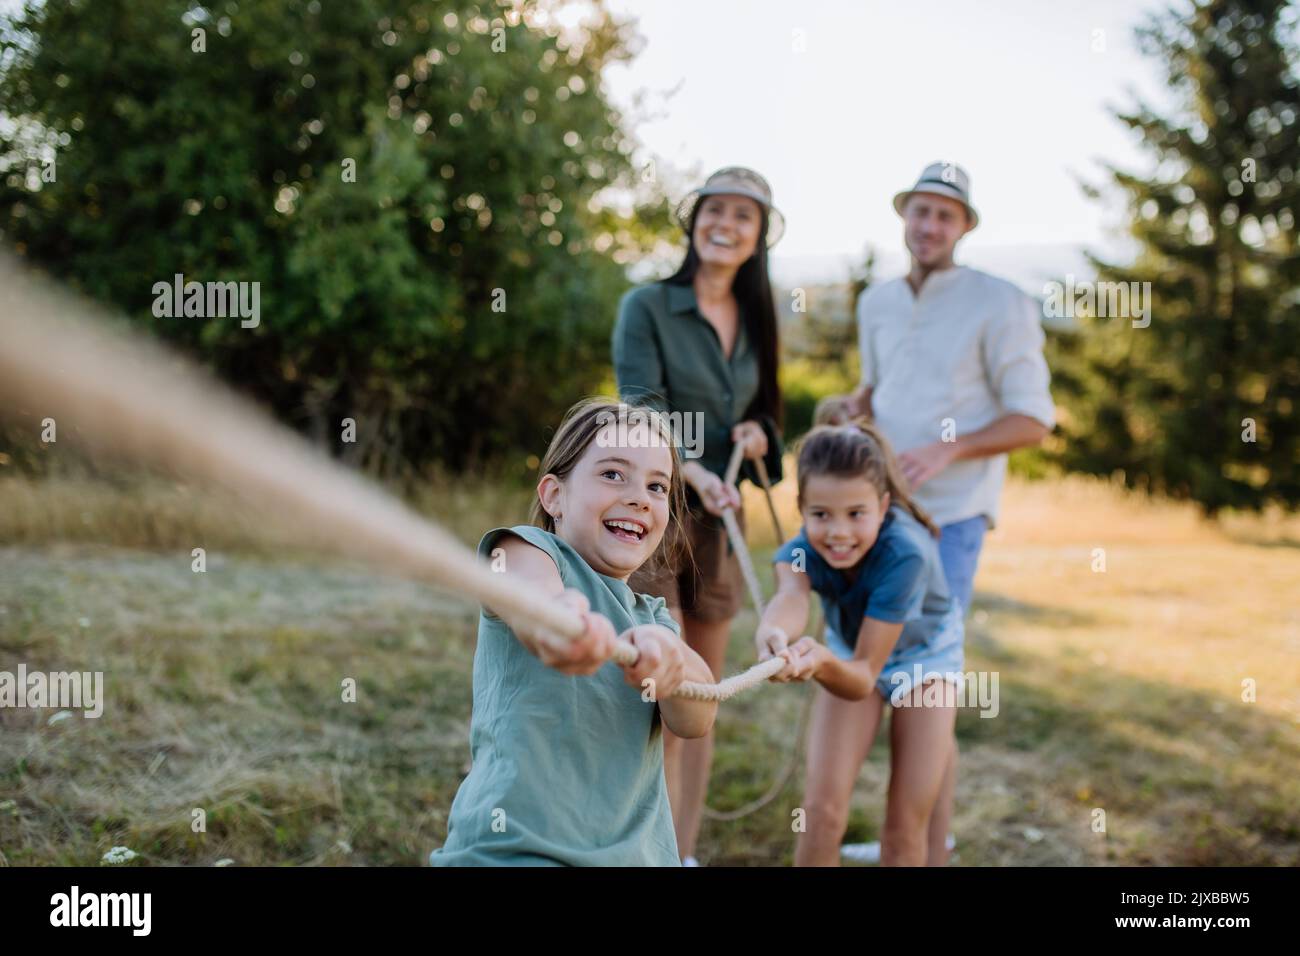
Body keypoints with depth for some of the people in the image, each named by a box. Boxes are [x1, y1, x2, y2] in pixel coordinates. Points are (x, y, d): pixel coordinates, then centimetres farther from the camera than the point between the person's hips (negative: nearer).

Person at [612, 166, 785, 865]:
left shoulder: (755, 321, 10)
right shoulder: (648, 306, -6)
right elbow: (643, 408, -16)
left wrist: (759, 433, -6)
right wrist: (694, 473, -33)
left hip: (721, 518, 6)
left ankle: (685, 852, 19)